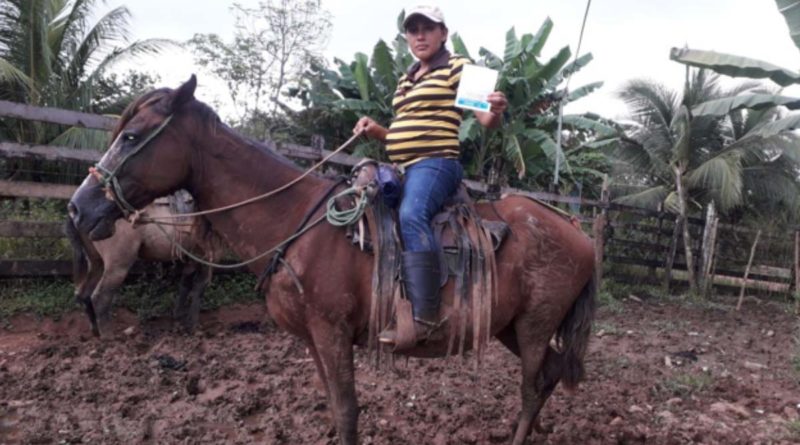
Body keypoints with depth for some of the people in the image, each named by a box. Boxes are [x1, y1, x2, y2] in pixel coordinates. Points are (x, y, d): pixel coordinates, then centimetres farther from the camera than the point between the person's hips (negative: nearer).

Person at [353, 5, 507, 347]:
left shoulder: (457, 67, 1)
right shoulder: (406, 79, 22)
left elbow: (486, 120, -7)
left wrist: (496, 111, -30)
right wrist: (376, 131, 7)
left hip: (434, 164, -9)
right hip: (401, 167, 9)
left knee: (411, 214, -36)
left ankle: (423, 315, -38)